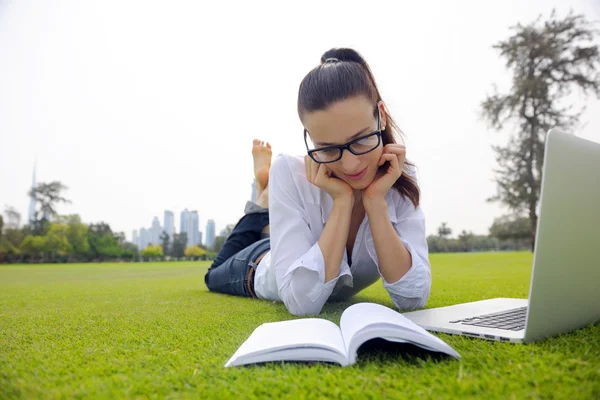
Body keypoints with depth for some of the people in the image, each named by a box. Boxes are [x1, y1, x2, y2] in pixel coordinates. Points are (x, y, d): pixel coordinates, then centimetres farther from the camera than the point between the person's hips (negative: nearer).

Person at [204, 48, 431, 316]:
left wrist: (376, 202, -45)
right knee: (216, 275, 33)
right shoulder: (290, 174, -39)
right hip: (264, 268, -2)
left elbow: (413, 298, -37)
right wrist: (342, 201, -47)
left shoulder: (399, 179, -30)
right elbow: (303, 301, -45)